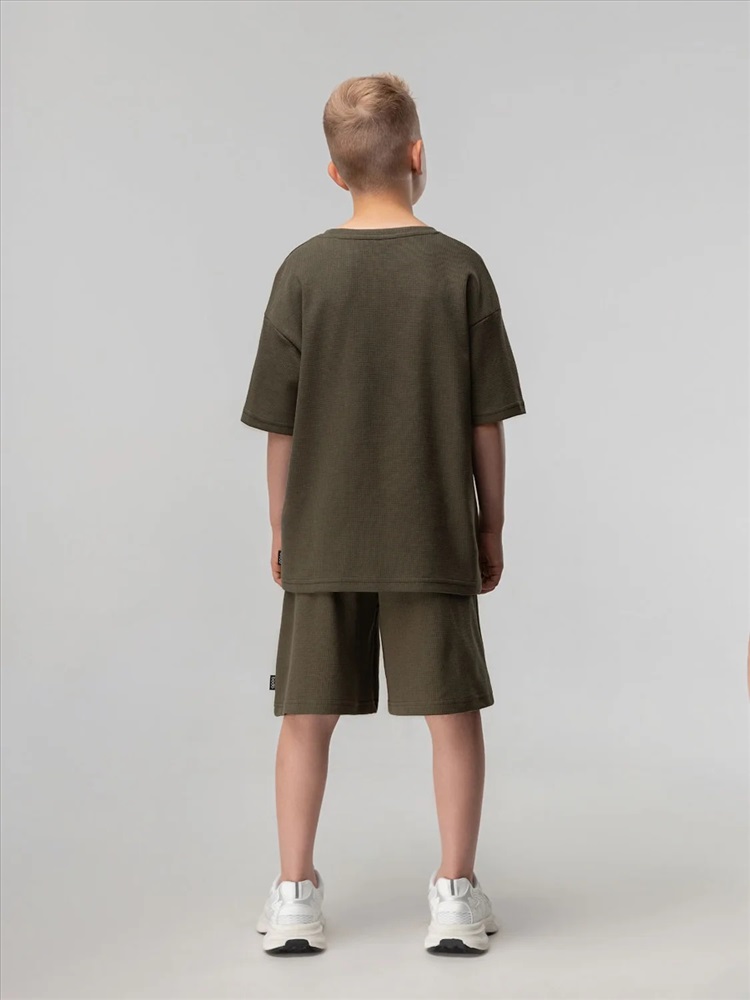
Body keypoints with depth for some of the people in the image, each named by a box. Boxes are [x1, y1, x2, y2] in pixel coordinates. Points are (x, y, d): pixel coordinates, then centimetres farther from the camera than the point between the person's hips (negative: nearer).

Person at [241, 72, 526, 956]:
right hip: (433, 536, -1)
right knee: (452, 710, 9)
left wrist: (280, 530, 10)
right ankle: (456, 896, 14)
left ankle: (294, 897, 16)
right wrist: (490, 526, 8)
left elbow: (280, 425, -1)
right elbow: (486, 422, -3)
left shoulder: (305, 271, -3)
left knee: (308, 714, 10)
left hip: (322, 536, 1)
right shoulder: (459, 270, -5)